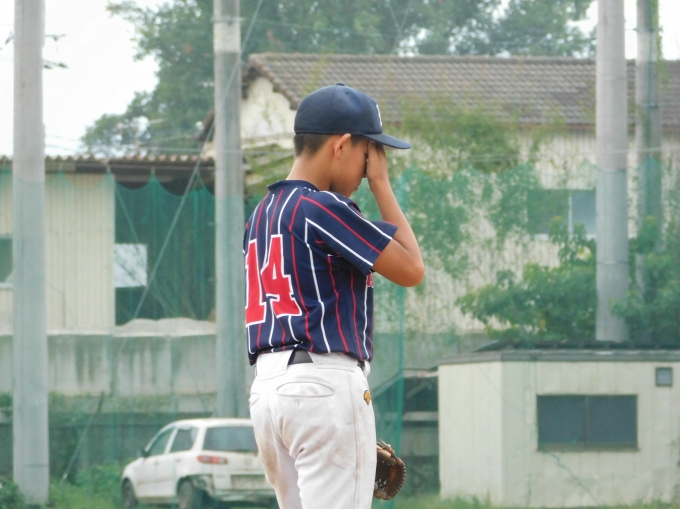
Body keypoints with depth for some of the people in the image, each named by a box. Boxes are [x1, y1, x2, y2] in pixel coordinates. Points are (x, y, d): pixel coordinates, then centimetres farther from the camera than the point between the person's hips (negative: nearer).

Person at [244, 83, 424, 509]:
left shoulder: (263, 214, 19)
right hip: (325, 381, -9)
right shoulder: (324, 208, -10)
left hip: (265, 389, 9)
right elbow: (411, 269, -7)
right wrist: (382, 185, 1)